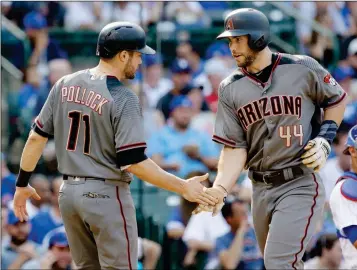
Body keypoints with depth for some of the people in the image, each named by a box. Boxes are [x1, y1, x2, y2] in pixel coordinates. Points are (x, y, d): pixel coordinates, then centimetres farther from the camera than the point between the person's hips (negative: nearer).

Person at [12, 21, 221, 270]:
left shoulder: (65, 85, 4)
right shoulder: (123, 99, -16)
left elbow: (37, 137, 7)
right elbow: (134, 162, -20)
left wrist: (22, 184, 18)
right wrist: (183, 188, -16)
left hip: (68, 192, 7)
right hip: (106, 195, -7)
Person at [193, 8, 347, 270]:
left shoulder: (302, 69, -6)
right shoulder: (230, 89, 3)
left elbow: (337, 100, 11)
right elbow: (234, 148, 0)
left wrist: (324, 138, -5)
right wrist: (220, 189, -16)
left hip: (300, 186, -5)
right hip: (261, 189, 5)